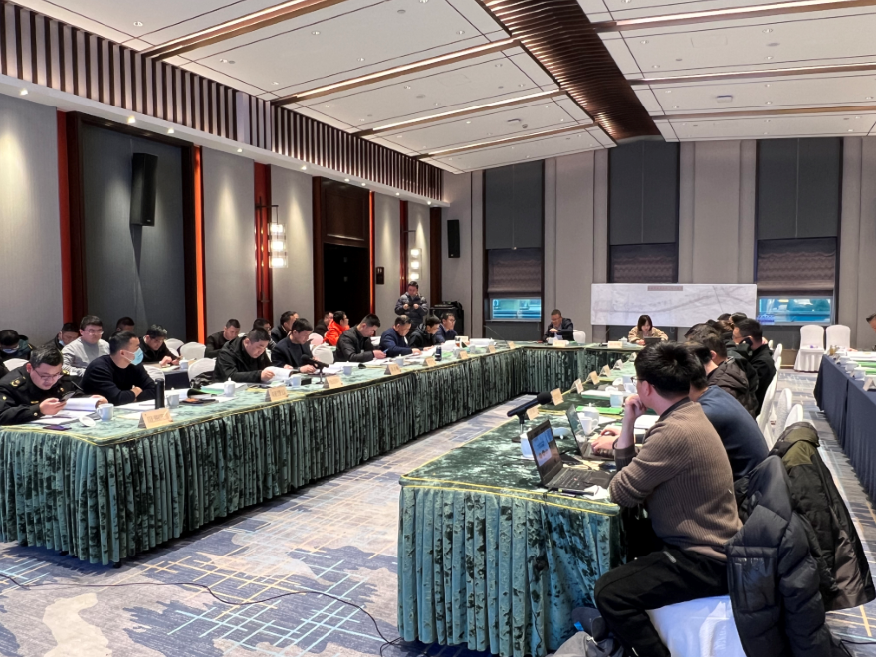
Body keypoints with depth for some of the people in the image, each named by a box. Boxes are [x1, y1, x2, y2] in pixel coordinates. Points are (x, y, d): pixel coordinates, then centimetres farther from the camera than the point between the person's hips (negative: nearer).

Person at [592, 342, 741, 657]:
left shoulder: (674, 431, -28)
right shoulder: (688, 413, 6)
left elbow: (620, 492, -21)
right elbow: (633, 473, 9)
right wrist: (628, 424, -4)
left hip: (705, 560, -11)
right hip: (711, 543, 11)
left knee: (609, 592, -19)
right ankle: (617, 630, 33)